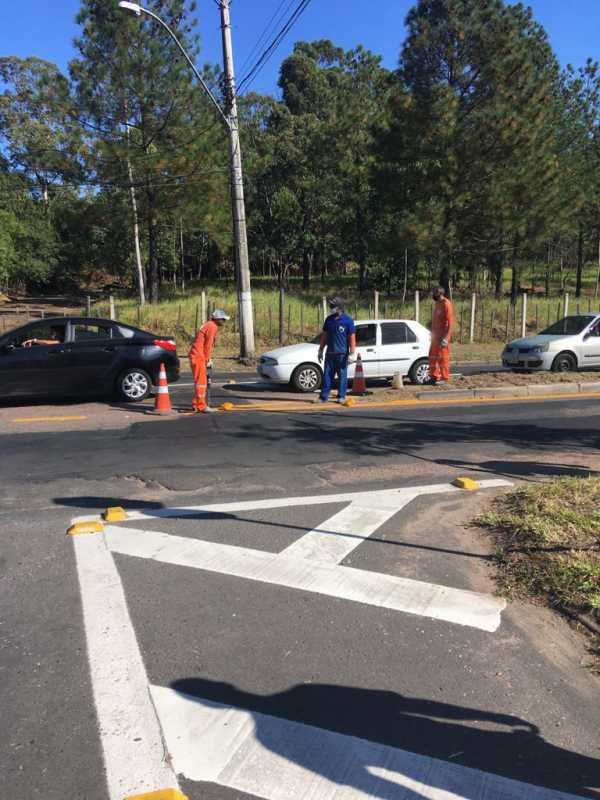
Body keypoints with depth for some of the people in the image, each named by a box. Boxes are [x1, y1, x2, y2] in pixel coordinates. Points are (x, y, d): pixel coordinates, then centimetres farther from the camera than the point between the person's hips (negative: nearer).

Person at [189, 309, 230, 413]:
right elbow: (208, 345, -14)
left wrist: (208, 359, 16)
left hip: (196, 355, 10)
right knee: (201, 381, -8)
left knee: (200, 381, 15)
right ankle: (201, 406, -7)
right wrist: (208, 360, -9)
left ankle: (196, 404, 21)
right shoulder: (212, 326, -12)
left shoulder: (209, 325, 19)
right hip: (198, 356, -10)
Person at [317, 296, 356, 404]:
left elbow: (352, 338, -6)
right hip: (330, 353, 5)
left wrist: (351, 353, -11)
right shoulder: (329, 319, 10)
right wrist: (320, 350, 14)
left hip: (342, 353, -4)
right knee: (327, 375, 4)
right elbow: (324, 335, 16)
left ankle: (341, 396, 10)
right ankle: (323, 397, 7)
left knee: (342, 375, 3)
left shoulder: (347, 320, -5)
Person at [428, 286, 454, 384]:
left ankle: (444, 378, 5)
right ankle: (434, 376, 22)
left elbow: (450, 321, -19)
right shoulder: (437, 303, 11)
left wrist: (446, 337, -23)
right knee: (433, 356, 12)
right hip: (436, 334, 9)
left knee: (443, 356, -3)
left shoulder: (446, 304, -15)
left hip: (443, 335, -9)